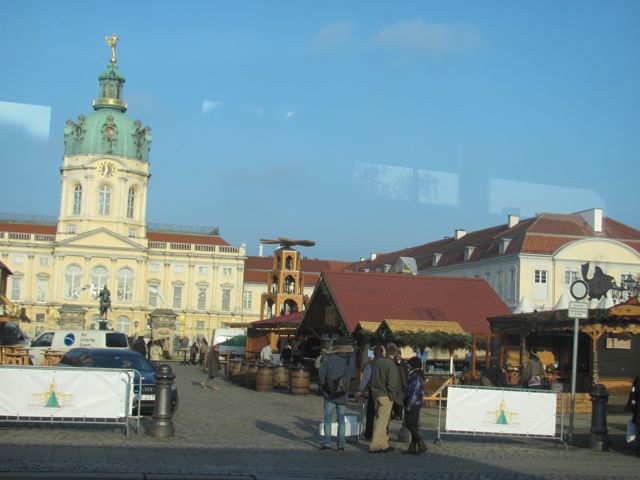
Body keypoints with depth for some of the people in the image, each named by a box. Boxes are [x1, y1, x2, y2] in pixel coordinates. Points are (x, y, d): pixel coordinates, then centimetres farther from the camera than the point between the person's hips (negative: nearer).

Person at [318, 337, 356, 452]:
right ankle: (341, 444, 8)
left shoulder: (329, 359, -10)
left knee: (328, 418, 8)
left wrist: (323, 384, 4)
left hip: (330, 394, -2)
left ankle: (327, 443, 5)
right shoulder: (351, 360, -6)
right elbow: (353, 375, 1)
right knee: (341, 420, 10)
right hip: (343, 395, 2)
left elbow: (321, 374, -10)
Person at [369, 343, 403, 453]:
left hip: (376, 394, 8)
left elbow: (372, 377, 14)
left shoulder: (379, 361, 7)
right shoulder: (391, 364, -15)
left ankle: (383, 444, 22)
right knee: (382, 421, -3)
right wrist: (393, 396, -9)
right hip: (385, 396, -8)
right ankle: (375, 446, -3)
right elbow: (392, 382, -19)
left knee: (380, 420, 15)